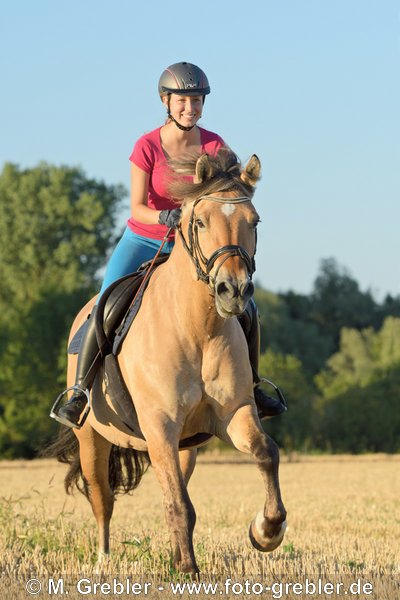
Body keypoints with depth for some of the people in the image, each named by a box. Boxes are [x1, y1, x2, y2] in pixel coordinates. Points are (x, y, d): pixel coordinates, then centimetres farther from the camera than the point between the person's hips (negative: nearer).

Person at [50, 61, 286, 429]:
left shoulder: (215, 147, -8)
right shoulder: (147, 147, -15)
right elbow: (137, 208, -20)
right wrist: (163, 217, -40)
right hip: (144, 242, -2)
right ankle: (80, 393, -13)